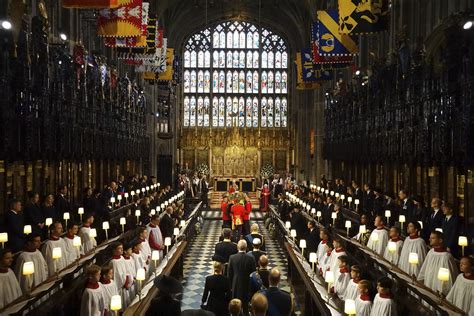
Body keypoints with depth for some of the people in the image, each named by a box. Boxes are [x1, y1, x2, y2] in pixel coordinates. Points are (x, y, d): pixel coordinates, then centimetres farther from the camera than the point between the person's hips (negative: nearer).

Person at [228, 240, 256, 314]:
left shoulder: (232, 257, -13)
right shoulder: (251, 259, -16)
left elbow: (230, 273, -5)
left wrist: (231, 284, 9)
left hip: (235, 286, 1)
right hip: (247, 285, -1)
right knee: (246, 305, 14)